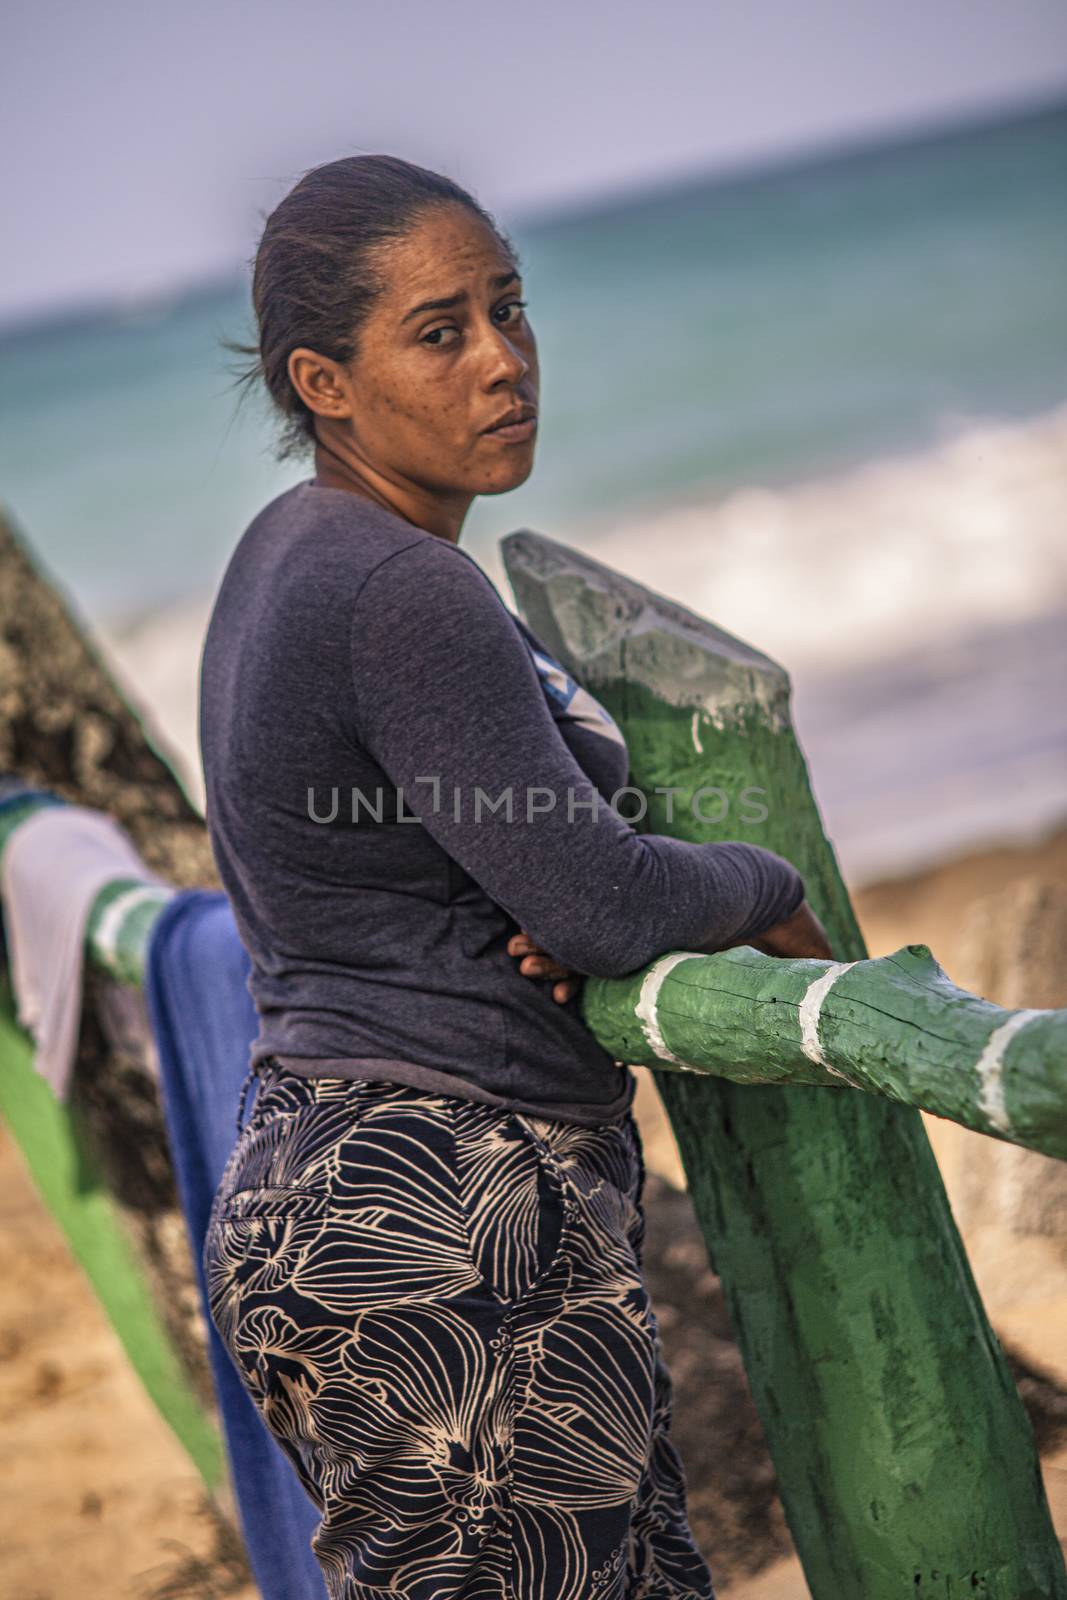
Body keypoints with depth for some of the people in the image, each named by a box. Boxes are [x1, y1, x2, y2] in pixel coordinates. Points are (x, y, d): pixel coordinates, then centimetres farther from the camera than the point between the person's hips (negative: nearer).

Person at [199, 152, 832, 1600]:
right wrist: (777, 900, 5)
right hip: (444, 1225, -10)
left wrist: (550, 924, 0)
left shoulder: (294, 555, 12)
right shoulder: (402, 591, -18)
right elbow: (602, 903, -16)